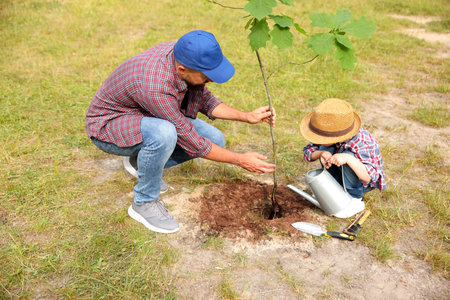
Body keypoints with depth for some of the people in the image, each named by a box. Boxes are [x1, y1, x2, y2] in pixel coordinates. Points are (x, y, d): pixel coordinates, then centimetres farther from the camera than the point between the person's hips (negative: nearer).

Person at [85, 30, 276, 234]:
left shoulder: (182, 55, -16)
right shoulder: (155, 88, -39)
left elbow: (204, 100, 0)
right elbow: (191, 143, -29)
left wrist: (247, 117, -10)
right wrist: (241, 160, -22)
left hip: (147, 117, 8)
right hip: (107, 125, -7)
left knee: (214, 140, -6)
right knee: (164, 133, -41)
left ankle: (140, 162, 10)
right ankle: (144, 203, -14)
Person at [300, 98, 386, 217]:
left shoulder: (362, 144, -37)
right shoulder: (331, 137, -22)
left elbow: (369, 176, -41)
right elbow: (307, 151, -17)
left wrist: (348, 159, -55)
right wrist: (321, 154, -39)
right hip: (342, 176, 5)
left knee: (349, 155, -35)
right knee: (325, 148, -21)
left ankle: (355, 200, -17)